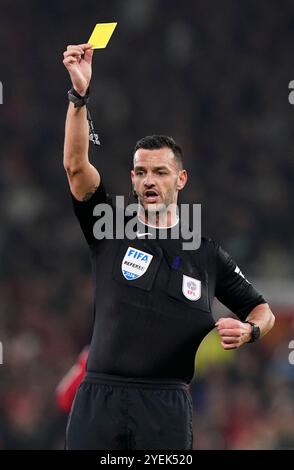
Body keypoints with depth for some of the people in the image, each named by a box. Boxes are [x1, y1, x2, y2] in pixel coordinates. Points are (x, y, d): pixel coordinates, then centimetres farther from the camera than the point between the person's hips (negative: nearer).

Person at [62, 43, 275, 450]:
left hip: (167, 405, 0)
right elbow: (76, 166, -5)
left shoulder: (207, 255, 12)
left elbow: (262, 310, 21)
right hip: (99, 400, 0)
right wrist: (79, 95, -17)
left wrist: (248, 330, -3)